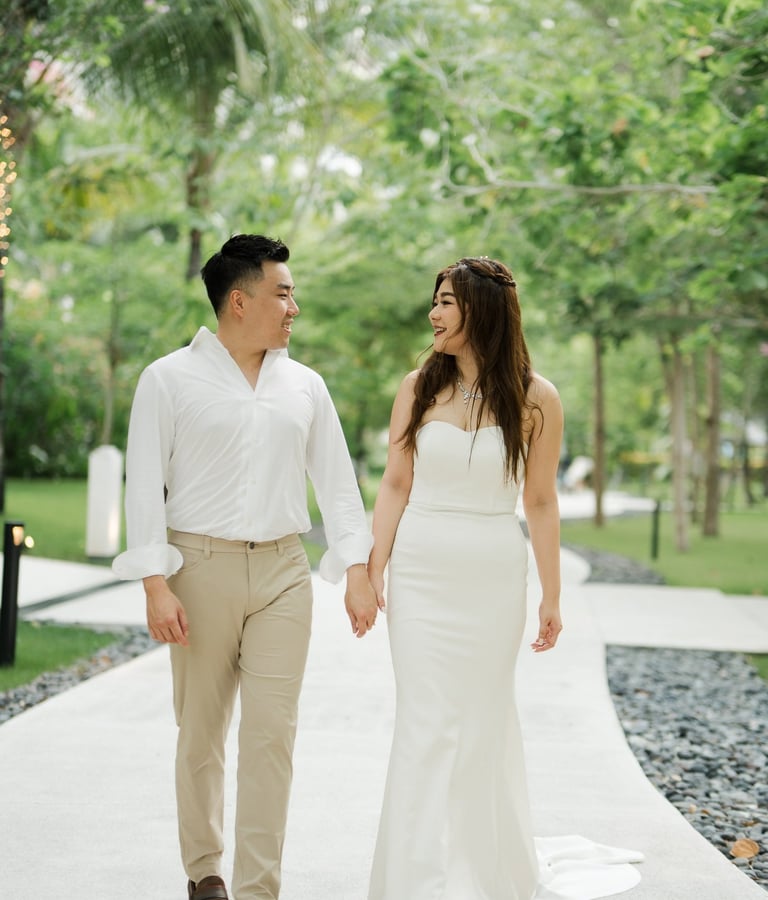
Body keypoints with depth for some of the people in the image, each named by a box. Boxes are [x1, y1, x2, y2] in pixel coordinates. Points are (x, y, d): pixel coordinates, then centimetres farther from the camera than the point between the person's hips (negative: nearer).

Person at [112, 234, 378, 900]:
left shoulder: (305, 386, 10)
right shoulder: (169, 380, 0)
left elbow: (337, 482, 11)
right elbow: (145, 486, -4)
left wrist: (358, 573, 2)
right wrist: (156, 585, -12)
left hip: (283, 571, 2)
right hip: (202, 568, -2)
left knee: (272, 733, -3)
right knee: (200, 733, 8)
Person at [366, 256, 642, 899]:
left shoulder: (535, 399, -3)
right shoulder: (419, 387, 2)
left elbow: (540, 502, 0)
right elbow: (396, 484, 4)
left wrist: (552, 597, 0)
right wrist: (374, 570, -2)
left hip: (494, 578, -1)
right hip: (422, 573, 1)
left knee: (483, 719, 8)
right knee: (426, 723, 0)